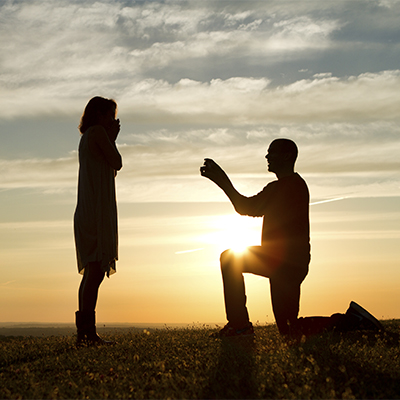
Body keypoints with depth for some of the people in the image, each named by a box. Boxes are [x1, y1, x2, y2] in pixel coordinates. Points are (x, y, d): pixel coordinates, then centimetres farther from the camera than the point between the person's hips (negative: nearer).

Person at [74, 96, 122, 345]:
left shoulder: (87, 138, 26)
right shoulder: (97, 132, -3)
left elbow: (110, 172, 27)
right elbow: (117, 164, -4)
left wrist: (111, 139, 25)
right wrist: (112, 139, 10)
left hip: (89, 212, 10)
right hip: (97, 210, -10)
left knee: (92, 270, 6)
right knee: (96, 269, -17)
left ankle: (86, 330, 5)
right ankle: (87, 330, -22)